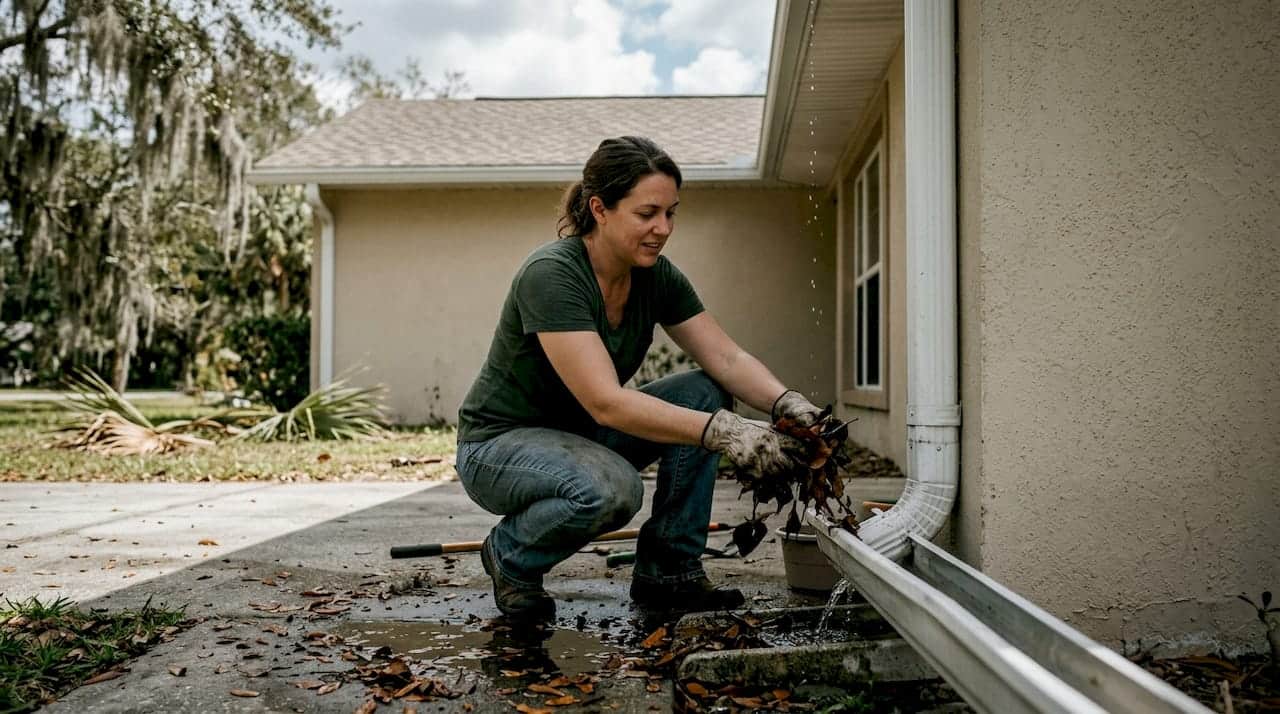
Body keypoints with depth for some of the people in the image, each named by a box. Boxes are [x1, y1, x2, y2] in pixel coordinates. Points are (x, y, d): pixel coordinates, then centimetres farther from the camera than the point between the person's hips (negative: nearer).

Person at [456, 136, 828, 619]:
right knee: (610, 487, -37)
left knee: (703, 393, -12)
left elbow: (726, 358, -10)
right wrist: (724, 433, -43)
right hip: (499, 444, -7)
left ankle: (667, 571, -4)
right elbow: (607, 402, -35)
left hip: (579, 435, 7)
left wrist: (787, 405, -29)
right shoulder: (550, 275, -28)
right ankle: (509, 556, -4)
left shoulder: (657, 276, -5)